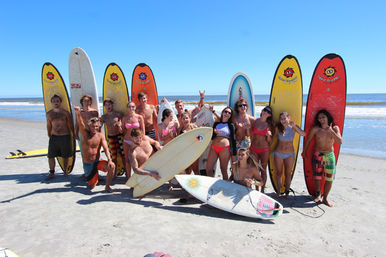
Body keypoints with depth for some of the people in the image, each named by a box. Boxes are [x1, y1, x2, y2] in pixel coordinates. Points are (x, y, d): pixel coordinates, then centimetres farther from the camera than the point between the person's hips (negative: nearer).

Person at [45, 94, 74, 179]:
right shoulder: (49, 114, 7)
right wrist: (49, 136, 21)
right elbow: (49, 126, 17)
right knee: (50, 156, 1)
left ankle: (65, 171, 26)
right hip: (54, 137, 2)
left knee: (65, 156, 7)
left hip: (65, 137, -2)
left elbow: (70, 125, 4)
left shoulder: (65, 113, -2)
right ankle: (51, 173, 16)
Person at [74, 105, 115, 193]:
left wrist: (109, 159, -30)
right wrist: (78, 114, -47)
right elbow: (81, 124, -27)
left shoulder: (100, 135, -6)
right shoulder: (85, 134, -8)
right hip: (87, 164, 0)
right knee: (92, 186, 6)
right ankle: (95, 177, 41)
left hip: (97, 162, 0)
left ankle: (107, 186, -7)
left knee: (112, 166, -30)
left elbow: (106, 148, -13)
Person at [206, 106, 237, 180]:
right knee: (208, 169, -1)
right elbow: (211, 137, 14)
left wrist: (234, 154, -1)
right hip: (213, 147, 3)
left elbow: (233, 140, 3)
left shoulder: (231, 125, 7)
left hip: (225, 148, -3)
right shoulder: (216, 123, 14)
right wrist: (214, 133, -8)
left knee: (224, 170, 3)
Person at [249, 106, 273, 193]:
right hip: (254, 149, 1)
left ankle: (262, 190, 17)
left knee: (263, 170, 6)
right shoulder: (255, 121, 1)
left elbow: (269, 141, 0)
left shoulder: (268, 125, 0)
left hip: (264, 149, -1)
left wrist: (268, 135, -17)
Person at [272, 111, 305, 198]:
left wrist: (294, 126, -34)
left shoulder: (293, 127, -10)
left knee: (288, 174, 10)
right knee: (279, 173, 10)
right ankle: (278, 192, 25)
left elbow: (303, 134, -27)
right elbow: (273, 138, -1)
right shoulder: (278, 128, -11)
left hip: (290, 154, 1)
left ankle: (287, 192, 26)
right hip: (278, 153, 0)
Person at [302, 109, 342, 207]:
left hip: (330, 156, 1)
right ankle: (318, 194, 29)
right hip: (317, 155, -1)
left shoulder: (335, 128, -3)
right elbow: (308, 140, 6)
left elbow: (340, 141, -15)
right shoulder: (315, 129, -6)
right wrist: (304, 151, 12)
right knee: (317, 176, 5)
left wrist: (330, 131, -22)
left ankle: (325, 198, 18)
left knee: (329, 178, 2)